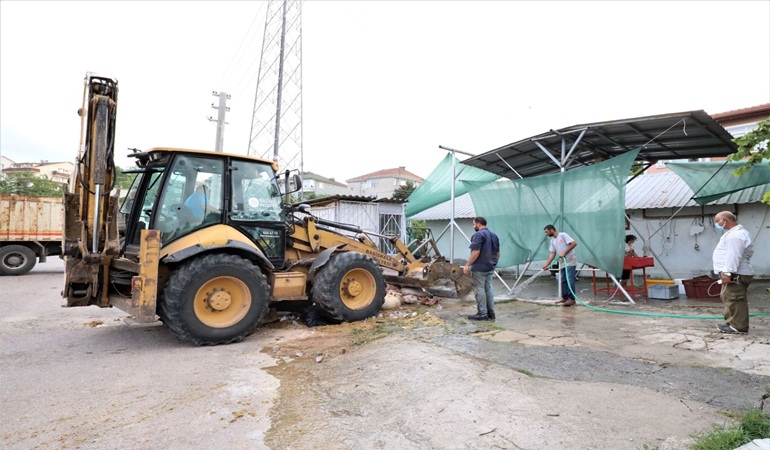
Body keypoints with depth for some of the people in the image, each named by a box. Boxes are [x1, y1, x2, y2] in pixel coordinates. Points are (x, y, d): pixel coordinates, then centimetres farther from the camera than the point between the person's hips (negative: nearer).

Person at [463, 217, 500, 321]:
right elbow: (498, 253, 19)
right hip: (490, 267, 9)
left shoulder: (478, 235, -14)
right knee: (488, 288, 13)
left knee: (479, 289, -3)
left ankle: (482, 313, 0)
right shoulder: (494, 235, 15)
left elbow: (476, 252, -22)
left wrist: (467, 265, -18)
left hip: (480, 267, -9)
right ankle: (491, 312, 17)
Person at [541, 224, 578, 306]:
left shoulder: (563, 235, -10)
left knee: (570, 280, -11)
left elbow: (574, 243, -18)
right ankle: (565, 298, 15)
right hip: (562, 263, 8)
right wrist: (546, 265, 0)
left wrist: (564, 253, -19)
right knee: (563, 281, 9)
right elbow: (552, 254, 10)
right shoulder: (552, 241, 13)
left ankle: (571, 299, -9)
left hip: (570, 261, -8)